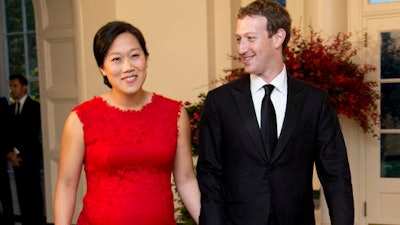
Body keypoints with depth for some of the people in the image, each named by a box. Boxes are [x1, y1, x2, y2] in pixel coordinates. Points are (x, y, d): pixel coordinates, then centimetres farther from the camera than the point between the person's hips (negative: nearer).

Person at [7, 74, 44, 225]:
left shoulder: (34, 106, -3)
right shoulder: (11, 108, 15)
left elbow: (33, 133, -10)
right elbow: (9, 133, 11)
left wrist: (16, 151, -11)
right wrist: (10, 153, -4)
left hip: (30, 156, -5)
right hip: (16, 156, 5)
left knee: (34, 191, -3)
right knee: (22, 192, 5)